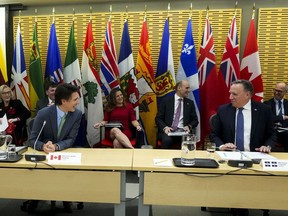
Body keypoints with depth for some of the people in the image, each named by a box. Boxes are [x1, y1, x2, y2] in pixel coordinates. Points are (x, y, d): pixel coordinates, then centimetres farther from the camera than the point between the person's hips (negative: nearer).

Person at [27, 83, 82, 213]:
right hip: (43, 154, 0)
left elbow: (70, 139, -13)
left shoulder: (77, 114, -13)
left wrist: (56, 146, -33)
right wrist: (43, 146, -37)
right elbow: (32, 140, -14)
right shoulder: (43, 114, -19)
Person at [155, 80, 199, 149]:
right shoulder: (166, 101, 6)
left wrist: (189, 126, -9)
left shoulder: (190, 103, 14)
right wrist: (165, 127, -15)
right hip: (168, 130, -1)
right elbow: (158, 118, 4)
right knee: (167, 140, -34)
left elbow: (195, 120, 13)